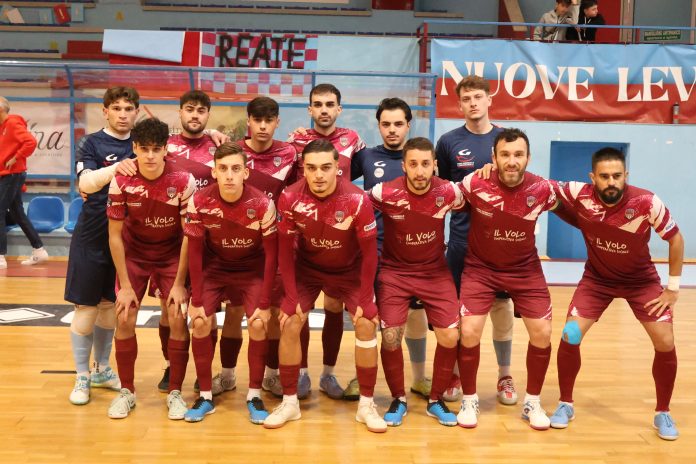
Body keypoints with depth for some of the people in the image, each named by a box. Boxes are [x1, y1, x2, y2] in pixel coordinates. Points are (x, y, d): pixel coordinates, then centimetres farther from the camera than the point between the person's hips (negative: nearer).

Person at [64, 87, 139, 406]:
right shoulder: (91, 144, -6)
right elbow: (86, 183, -20)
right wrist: (117, 167, -37)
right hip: (93, 237, -4)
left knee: (110, 305, 14)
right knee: (87, 306, 1)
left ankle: (101, 370, 27)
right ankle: (82, 377, 14)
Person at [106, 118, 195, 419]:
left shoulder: (183, 182, -23)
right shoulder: (121, 182, -20)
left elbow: (189, 235, -16)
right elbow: (115, 235, -12)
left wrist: (179, 283, -16)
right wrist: (125, 285, -13)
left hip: (173, 255, -1)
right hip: (134, 254, 1)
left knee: (178, 318, -10)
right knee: (125, 319, -6)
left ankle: (175, 392, 6)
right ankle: (126, 391, 12)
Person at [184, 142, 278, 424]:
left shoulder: (262, 204, -25)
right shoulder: (199, 203, -22)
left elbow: (271, 254, -16)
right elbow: (195, 252, -11)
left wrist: (265, 304, -17)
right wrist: (196, 301, -13)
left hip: (252, 269, -1)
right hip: (214, 267, 1)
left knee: (258, 324, -17)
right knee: (200, 322, -13)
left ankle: (254, 395, 3)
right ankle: (205, 396, 5)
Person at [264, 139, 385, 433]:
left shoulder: (357, 200, -27)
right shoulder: (290, 198, -23)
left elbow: (369, 253, -16)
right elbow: (285, 250, -11)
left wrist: (365, 299, -15)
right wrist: (292, 297, -14)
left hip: (350, 270, -1)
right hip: (306, 268, 1)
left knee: (366, 325, -12)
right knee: (289, 325, -10)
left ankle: (366, 405, 2)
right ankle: (289, 402, 6)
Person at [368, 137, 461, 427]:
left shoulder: (448, 192, -14)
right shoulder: (385, 193, -20)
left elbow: (467, 208, 9)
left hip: (436, 272, 2)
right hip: (394, 271, -1)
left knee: (450, 337, -5)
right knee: (390, 337, -10)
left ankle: (436, 400, 18)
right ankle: (398, 400, 16)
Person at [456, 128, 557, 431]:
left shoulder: (542, 189, -16)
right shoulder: (475, 185, -23)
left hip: (525, 269, 2)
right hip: (480, 267, -2)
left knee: (542, 332, -2)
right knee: (469, 331, -11)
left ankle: (532, 403, 20)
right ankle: (469, 400, 13)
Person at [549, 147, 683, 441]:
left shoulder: (647, 203, -27)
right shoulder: (580, 195, -25)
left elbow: (676, 238, -12)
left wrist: (673, 287, -10)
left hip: (641, 280, 0)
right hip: (597, 278, 1)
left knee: (665, 344, -9)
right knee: (570, 337, -10)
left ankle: (662, 413, 14)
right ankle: (566, 404, 12)